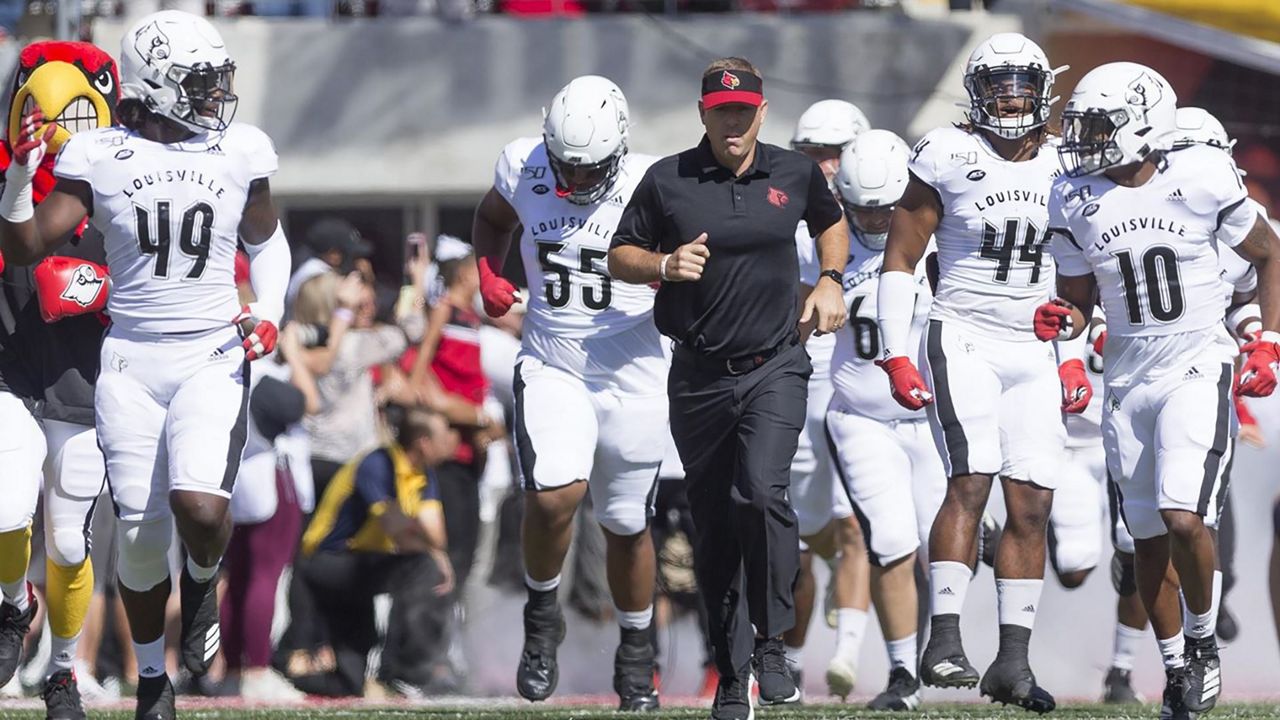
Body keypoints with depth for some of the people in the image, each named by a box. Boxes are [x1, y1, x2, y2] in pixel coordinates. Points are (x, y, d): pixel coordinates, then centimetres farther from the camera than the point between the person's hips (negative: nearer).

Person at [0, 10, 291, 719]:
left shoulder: (240, 151, 2)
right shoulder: (100, 157, -3)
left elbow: (266, 238, 19)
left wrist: (269, 311, 3)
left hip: (214, 360, 0)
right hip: (132, 362, 0)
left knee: (201, 507, -23)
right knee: (141, 535, 2)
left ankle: (203, 581, 13)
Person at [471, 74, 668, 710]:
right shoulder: (524, 166, -5)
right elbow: (492, 218, 18)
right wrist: (489, 276, 1)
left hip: (633, 376, -1)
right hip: (551, 366, 1)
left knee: (626, 525, 9)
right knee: (554, 495, -23)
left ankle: (636, 655, 32)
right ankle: (541, 617, 5)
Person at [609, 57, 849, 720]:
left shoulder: (795, 175, 4)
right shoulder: (668, 181, -1)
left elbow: (831, 223, 25)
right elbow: (620, 256, 7)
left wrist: (829, 282, 9)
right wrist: (665, 265, -13)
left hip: (775, 367, -1)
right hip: (700, 377, 1)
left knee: (761, 493, -24)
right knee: (715, 528, 6)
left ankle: (771, 641, -11)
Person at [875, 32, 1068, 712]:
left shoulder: (1061, 168, 8)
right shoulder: (950, 157, -5)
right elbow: (900, 256, -1)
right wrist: (897, 357, -7)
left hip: (1034, 354, 5)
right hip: (963, 342, -5)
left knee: (1031, 504, -1)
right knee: (971, 481, -21)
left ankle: (1012, 661, 3)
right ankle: (943, 642, -24)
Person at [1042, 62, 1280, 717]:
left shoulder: (1201, 181, -10)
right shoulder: (1077, 201, -1)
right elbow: (1077, 301, 10)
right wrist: (1062, 320, -13)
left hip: (1199, 371, -4)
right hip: (1128, 380, 4)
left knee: (1184, 518, -20)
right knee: (1149, 538, 9)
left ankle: (1203, 640, 3)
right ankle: (1176, 666, 25)